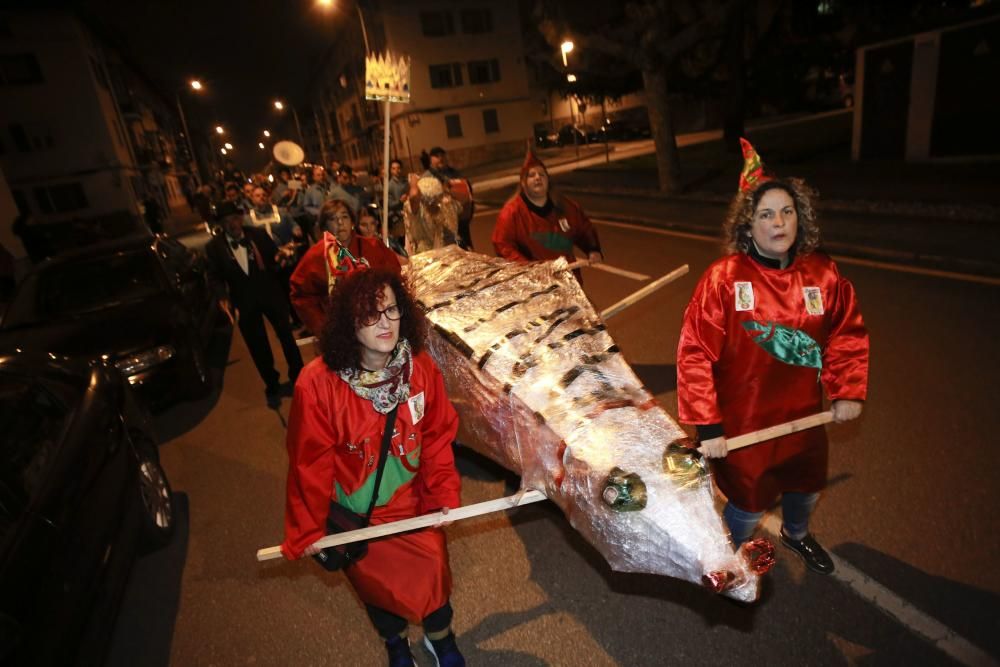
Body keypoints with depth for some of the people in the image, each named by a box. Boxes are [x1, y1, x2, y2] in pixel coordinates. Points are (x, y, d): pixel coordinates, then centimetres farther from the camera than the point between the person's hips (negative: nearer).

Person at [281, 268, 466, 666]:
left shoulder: (421, 368, -20)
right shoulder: (318, 383, -29)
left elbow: (437, 436, -7)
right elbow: (310, 462, -18)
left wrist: (444, 493, -8)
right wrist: (307, 529, -7)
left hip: (414, 502, 2)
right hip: (356, 515, -1)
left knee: (433, 572, 18)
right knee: (377, 584, 23)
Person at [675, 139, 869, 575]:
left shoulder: (822, 273, -8)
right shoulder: (723, 278, -22)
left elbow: (848, 332, 8)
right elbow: (695, 354, -23)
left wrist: (848, 391, 0)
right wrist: (707, 426, -22)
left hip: (804, 415, 5)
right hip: (743, 423, -5)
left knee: (805, 486, 29)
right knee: (748, 504, 12)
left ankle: (795, 534, 64)